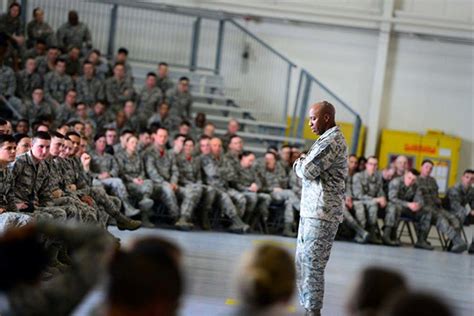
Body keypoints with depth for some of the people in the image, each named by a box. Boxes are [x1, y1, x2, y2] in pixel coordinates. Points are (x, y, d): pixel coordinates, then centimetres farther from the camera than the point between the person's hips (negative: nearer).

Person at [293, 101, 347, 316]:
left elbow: (308, 171, -18)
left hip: (321, 213, -10)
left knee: (312, 266, -8)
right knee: (303, 263, 13)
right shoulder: (331, 139, 20)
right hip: (312, 211, 10)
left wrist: (298, 164, 2)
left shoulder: (331, 141, -14)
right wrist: (303, 164, 2)